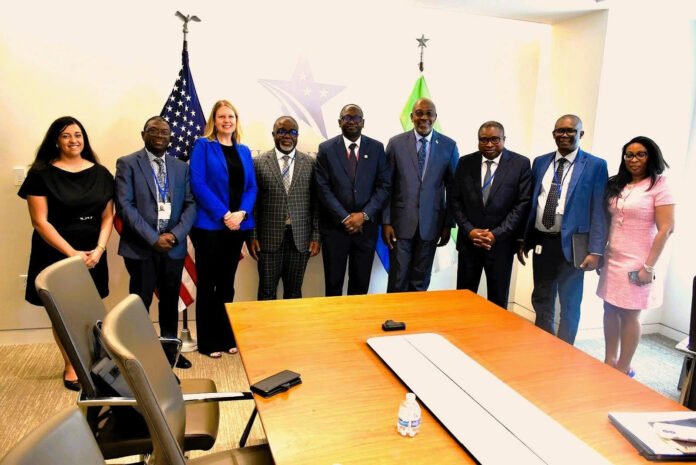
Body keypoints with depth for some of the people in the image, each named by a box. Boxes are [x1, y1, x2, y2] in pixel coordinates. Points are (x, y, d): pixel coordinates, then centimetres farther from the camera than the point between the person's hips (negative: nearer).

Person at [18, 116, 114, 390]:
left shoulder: (100, 173, 4)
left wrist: (98, 249, -10)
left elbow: (107, 217, 4)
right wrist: (72, 253, -16)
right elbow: (40, 222, -10)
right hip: (57, 255, -2)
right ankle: (70, 366, 23)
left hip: (93, 255, 2)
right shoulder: (41, 174, -5)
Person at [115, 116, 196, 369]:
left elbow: (190, 204, 5)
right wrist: (153, 238, -17)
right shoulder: (127, 164, -1)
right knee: (140, 303, 6)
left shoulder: (181, 167, 11)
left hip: (174, 246, 4)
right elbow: (125, 206, -10)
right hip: (140, 247, -3)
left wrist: (176, 234, -12)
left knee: (170, 301, 14)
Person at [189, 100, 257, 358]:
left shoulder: (244, 151, 14)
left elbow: (251, 187, 7)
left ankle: (227, 336, 24)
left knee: (227, 284, 13)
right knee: (207, 285, 3)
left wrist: (241, 213, -11)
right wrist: (224, 214, -18)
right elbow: (198, 184, -11)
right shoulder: (203, 146, -1)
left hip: (237, 226, 5)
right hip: (210, 225, -5)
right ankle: (208, 341, 14)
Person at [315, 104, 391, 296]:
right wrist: (344, 217, -12)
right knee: (333, 282, 8)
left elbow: (384, 185, 1)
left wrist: (364, 215, -10)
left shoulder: (376, 148, 5)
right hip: (335, 226, -1)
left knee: (361, 282, 9)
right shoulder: (326, 148, 0)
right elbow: (323, 188, -5)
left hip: (366, 226, 1)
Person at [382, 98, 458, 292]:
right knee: (398, 279, 4)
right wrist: (385, 221, -5)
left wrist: (448, 224, 3)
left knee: (421, 281, 12)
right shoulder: (396, 143, -1)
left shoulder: (449, 146, 1)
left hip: (431, 223, 1)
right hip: (401, 222, -1)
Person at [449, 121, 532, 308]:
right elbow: (454, 200, 4)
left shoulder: (521, 164, -3)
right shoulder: (465, 162, 4)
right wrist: (469, 230, -8)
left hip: (501, 242, -2)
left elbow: (522, 204, -7)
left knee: (498, 300, 10)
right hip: (468, 240, 2)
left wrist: (496, 234, -13)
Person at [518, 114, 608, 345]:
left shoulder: (596, 165, -5)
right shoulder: (540, 162, 8)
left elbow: (598, 211, -8)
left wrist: (595, 251, -13)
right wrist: (523, 239, 8)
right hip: (541, 242, 4)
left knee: (569, 304, 11)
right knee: (541, 300, 16)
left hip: (571, 245, -4)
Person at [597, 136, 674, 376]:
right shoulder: (617, 184, 10)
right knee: (610, 310, 10)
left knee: (629, 314, 2)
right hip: (612, 259, 6)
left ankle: (623, 368, 14)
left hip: (636, 262, -5)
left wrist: (648, 266, -15)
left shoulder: (659, 185, -7)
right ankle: (609, 361, 22)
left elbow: (666, 228, -11)